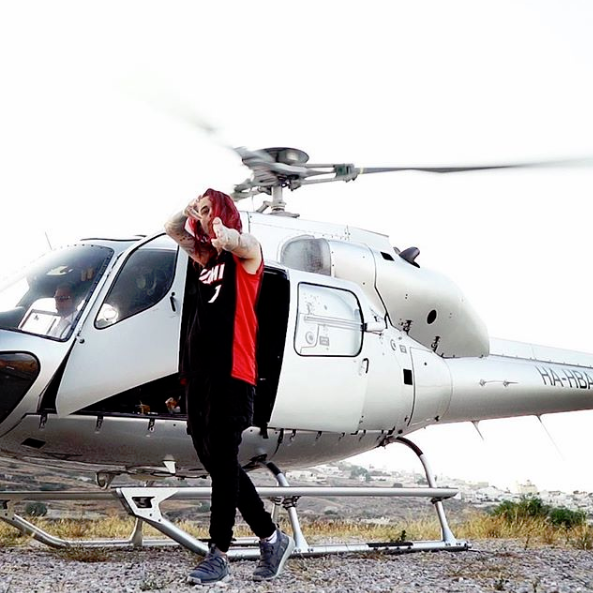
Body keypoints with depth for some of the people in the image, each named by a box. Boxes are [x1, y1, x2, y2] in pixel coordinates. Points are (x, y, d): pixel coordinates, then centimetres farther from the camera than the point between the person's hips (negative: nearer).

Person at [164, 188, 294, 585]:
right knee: (214, 461, 9)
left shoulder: (245, 254, 1)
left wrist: (224, 233, -36)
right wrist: (191, 209, 18)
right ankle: (271, 538, 19)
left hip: (231, 373, -8)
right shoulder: (205, 255, 21)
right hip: (198, 372, 8)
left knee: (221, 462, -7)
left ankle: (219, 554, -2)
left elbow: (242, 241, -21)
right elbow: (172, 229, 29)